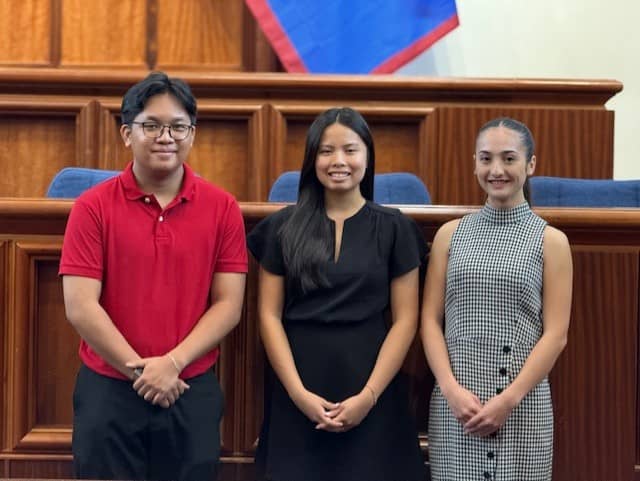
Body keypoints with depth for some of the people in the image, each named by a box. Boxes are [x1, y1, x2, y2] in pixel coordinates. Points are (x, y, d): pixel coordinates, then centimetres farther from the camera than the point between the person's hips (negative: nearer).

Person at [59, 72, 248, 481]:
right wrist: (140, 371, -11)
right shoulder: (93, 207, -4)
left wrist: (172, 363, -13)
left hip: (194, 392, 1)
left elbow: (228, 305, -3)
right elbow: (80, 307, -8)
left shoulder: (223, 208, 0)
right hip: (108, 390, -1)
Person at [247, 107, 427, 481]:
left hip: (371, 389, 0)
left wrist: (368, 395, -10)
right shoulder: (283, 226, 4)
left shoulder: (394, 228, 2)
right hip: (298, 396, 1)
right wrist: (298, 392, -9)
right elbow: (269, 315, 1)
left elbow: (406, 319, -1)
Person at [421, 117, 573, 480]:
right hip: (454, 401, 1)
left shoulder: (551, 240, 1)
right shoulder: (450, 234, 6)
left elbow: (556, 335, -3)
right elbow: (430, 320, 4)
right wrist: (451, 388, -9)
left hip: (524, 403, -1)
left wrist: (509, 399, -11)